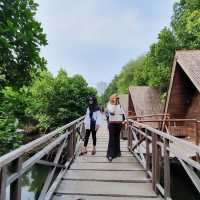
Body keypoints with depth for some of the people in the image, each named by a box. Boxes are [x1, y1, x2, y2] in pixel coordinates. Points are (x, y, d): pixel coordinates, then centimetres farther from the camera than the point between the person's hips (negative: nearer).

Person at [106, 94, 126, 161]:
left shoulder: (119, 105, 10)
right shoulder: (109, 105, -4)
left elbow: (122, 113, 12)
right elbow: (112, 112, -22)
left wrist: (124, 120, 0)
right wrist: (114, 104, -16)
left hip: (119, 124, 5)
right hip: (112, 124, -5)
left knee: (117, 137, 14)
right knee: (112, 138, -7)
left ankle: (117, 152, 27)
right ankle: (110, 154, -3)